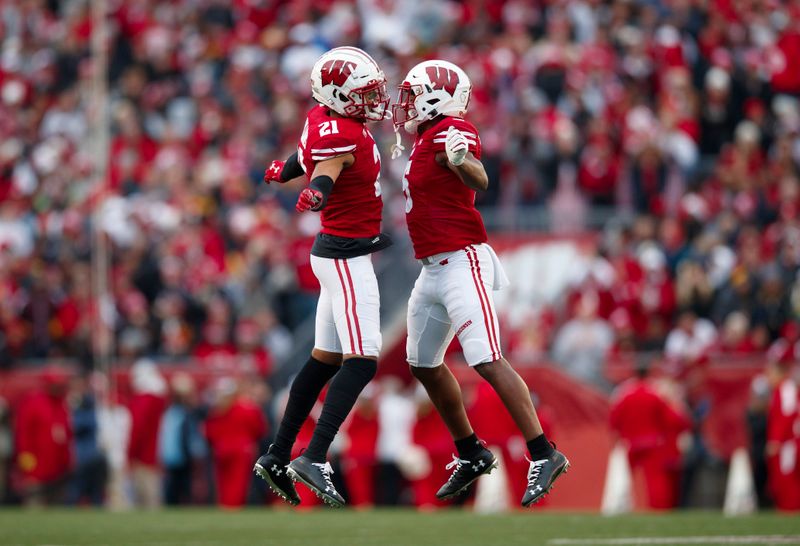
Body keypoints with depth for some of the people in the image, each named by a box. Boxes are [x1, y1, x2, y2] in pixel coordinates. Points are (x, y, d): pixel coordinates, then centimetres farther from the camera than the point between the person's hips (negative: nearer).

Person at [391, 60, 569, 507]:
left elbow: (480, 181, -33)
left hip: (461, 263, -11)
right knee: (425, 366, 18)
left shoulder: (451, 131, -15)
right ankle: (472, 454, 30)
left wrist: (461, 159, -54)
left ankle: (545, 456, -17)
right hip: (433, 269, 11)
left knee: (489, 362, -18)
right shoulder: (427, 137, 13)